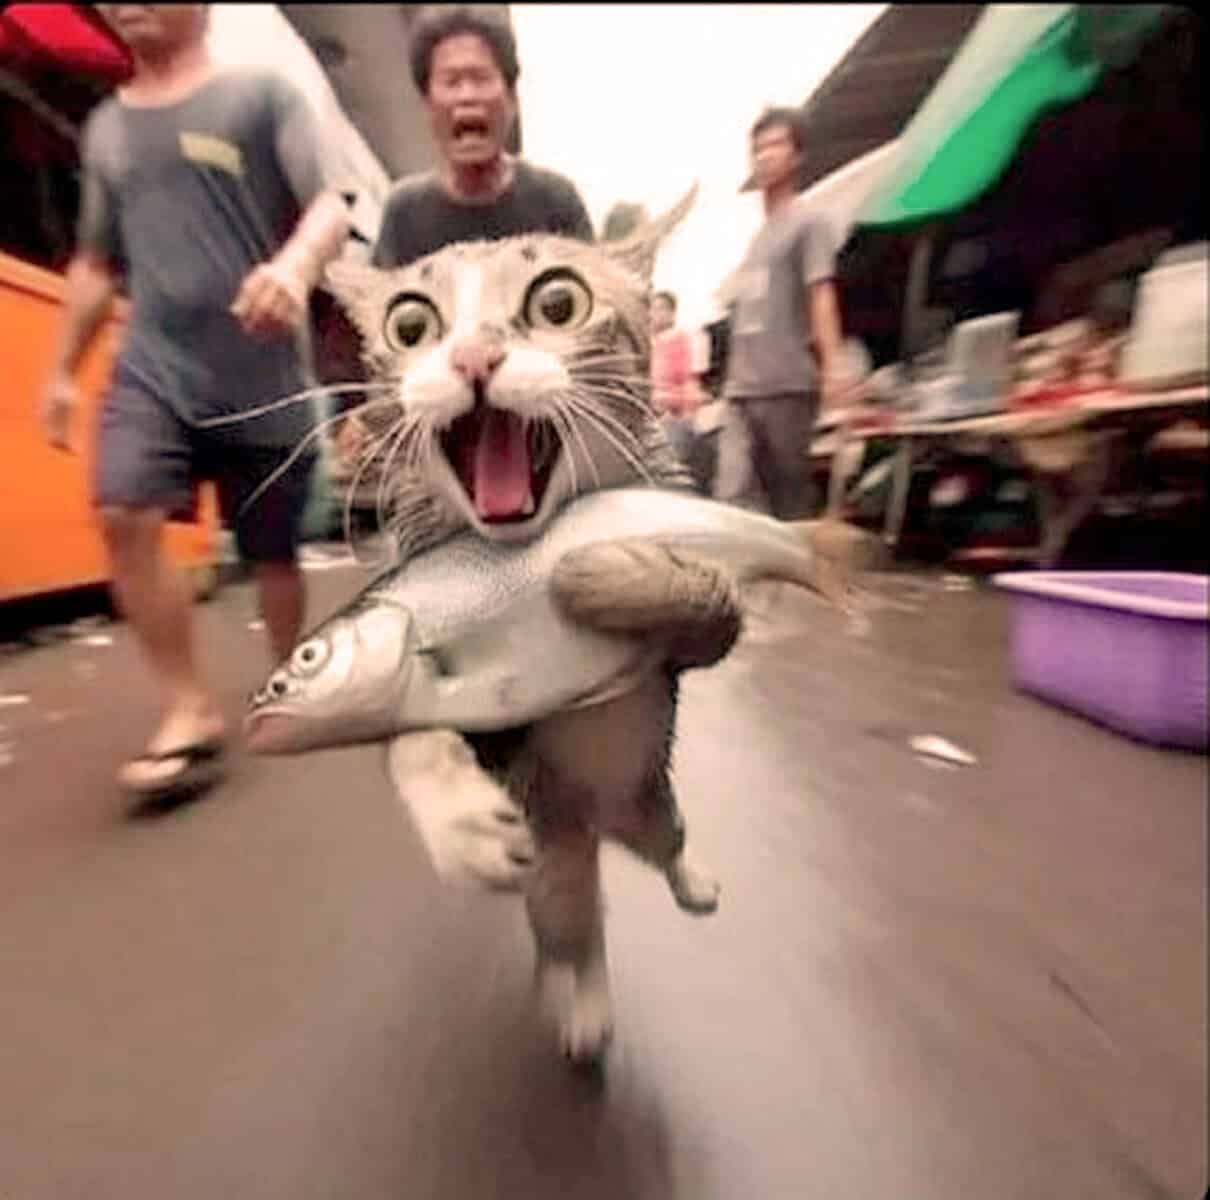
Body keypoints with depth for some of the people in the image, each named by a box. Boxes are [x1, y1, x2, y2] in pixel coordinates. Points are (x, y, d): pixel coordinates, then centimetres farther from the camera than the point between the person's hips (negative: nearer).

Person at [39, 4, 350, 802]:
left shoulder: (262, 94, 7)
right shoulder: (105, 126, 20)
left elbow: (331, 209, -6)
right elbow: (96, 264, 22)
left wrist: (296, 265, -29)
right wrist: (63, 369, 18)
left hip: (263, 376, -4)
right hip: (151, 365, 4)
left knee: (272, 551, 3)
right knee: (124, 516, -17)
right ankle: (192, 708, -4)